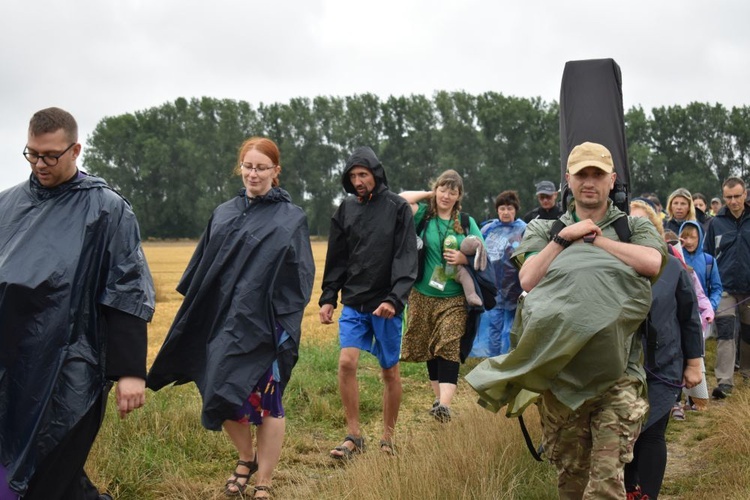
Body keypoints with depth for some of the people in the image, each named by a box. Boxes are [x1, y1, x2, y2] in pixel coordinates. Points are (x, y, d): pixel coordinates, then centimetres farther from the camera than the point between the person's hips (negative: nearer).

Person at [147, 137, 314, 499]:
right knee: (222, 398, 7)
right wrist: (195, 317, 8)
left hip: (264, 327, -4)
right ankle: (247, 457, 34)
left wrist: (288, 331, -14)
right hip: (222, 322, 4)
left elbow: (300, 279, -6)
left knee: (266, 402, 0)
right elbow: (201, 268, 13)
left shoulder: (291, 219, -1)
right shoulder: (224, 214, 11)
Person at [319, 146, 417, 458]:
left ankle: (388, 438, 20)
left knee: (390, 371, 7)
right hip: (353, 303, 3)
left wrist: (395, 298, -22)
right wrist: (327, 298, 6)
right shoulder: (345, 209, 8)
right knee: (346, 362, -12)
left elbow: (406, 258, -10)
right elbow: (336, 259, 13)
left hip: (386, 304, -3)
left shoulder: (398, 208, -4)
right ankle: (354, 436, -1)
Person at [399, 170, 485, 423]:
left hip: (454, 299, -1)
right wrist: (429, 194, -2)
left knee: (449, 347, -14)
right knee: (430, 350, 10)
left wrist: (464, 258, -12)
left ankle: (444, 404, -24)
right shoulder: (424, 215, 3)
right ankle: (438, 397, 24)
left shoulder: (467, 222, 6)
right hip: (423, 295, 1)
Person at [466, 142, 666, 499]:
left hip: (617, 375, -2)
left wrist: (595, 239, -2)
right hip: (558, 370, 2)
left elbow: (652, 263, -11)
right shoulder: (545, 231, 16)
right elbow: (528, 280, 0)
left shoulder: (634, 227, 12)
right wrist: (564, 238, -3)